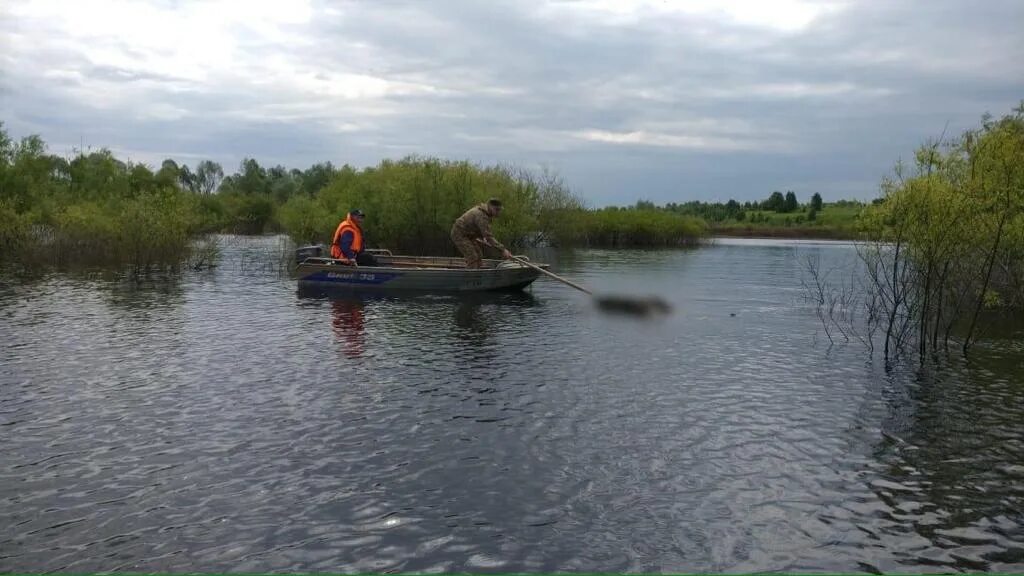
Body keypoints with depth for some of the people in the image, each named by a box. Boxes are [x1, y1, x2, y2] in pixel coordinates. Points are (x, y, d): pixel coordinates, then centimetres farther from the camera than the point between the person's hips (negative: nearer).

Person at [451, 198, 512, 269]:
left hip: (468, 235, 10)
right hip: (459, 234, -10)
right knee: (472, 257, -18)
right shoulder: (481, 215, -30)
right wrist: (503, 249, -37)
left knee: (479, 256, 9)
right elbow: (488, 237, -35)